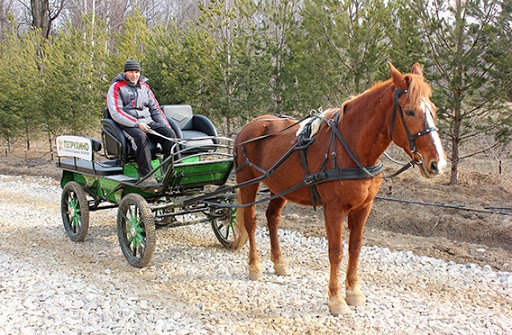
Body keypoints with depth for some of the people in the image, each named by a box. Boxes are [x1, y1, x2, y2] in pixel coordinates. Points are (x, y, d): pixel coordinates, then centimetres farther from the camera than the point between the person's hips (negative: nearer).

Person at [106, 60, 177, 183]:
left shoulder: (144, 86, 21)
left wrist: (166, 126, 7)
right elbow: (116, 113, -9)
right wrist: (137, 124, -19)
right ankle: (145, 174, -36)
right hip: (128, 125, -5)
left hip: (148, 122, 5)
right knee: (140, 136, -38)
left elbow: (155, 108, 22)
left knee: (169, 133, -22)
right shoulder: (116, 87, 4)